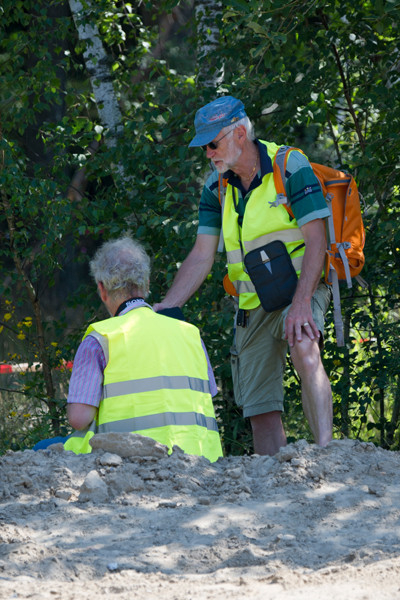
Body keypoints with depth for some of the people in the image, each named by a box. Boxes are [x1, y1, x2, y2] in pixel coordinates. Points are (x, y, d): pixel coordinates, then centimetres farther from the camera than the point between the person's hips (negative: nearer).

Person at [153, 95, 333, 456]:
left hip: (299, 288, -6)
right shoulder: (217, 188, 6)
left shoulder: (291, 167, -11)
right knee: (260, 409, 1)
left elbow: (316, 241, -17)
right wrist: (163, 310, -4)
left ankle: (326, 451, -41)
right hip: (252, 303, 6)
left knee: (303, 348, -36)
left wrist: (300, 303, -28)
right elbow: (201, 258, 6)